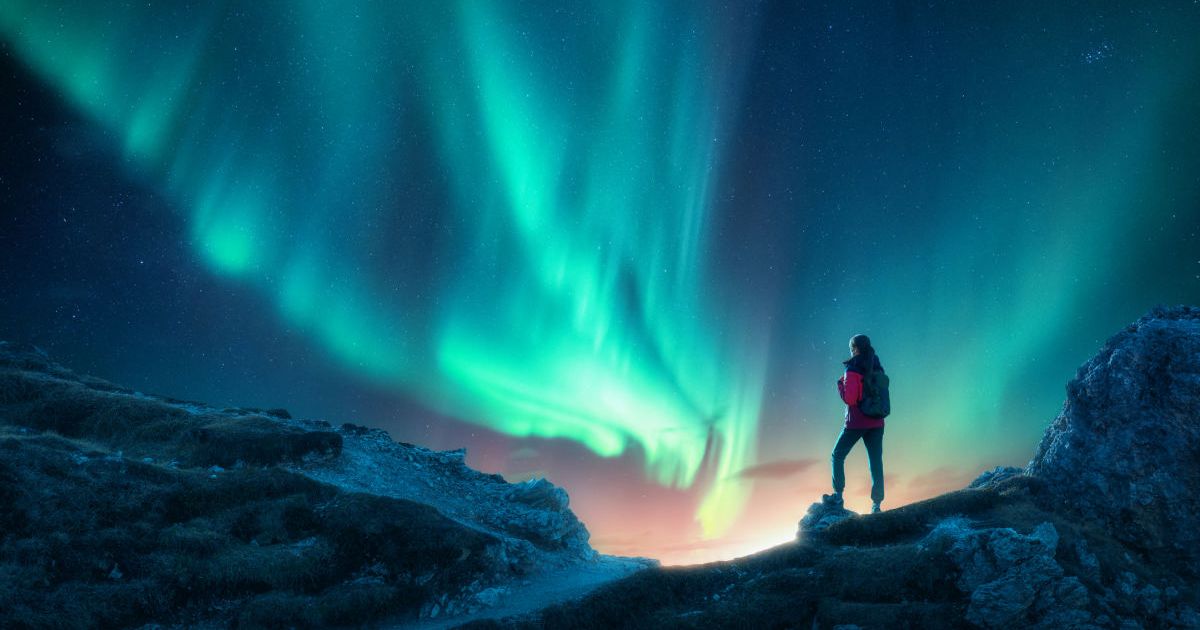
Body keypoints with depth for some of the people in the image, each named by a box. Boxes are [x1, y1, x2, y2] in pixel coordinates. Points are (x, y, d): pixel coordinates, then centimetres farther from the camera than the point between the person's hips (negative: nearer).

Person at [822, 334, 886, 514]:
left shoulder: (853, 370, -14)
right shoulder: (877, 369, 4)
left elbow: (849, 399, -18)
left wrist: (840, 383, -3)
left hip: (856, 423, -5)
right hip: (876, 423, 5)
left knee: (838, 455, 12)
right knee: (876, 462, 7)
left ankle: (838, 496, 10)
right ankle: (876, 504, 6)